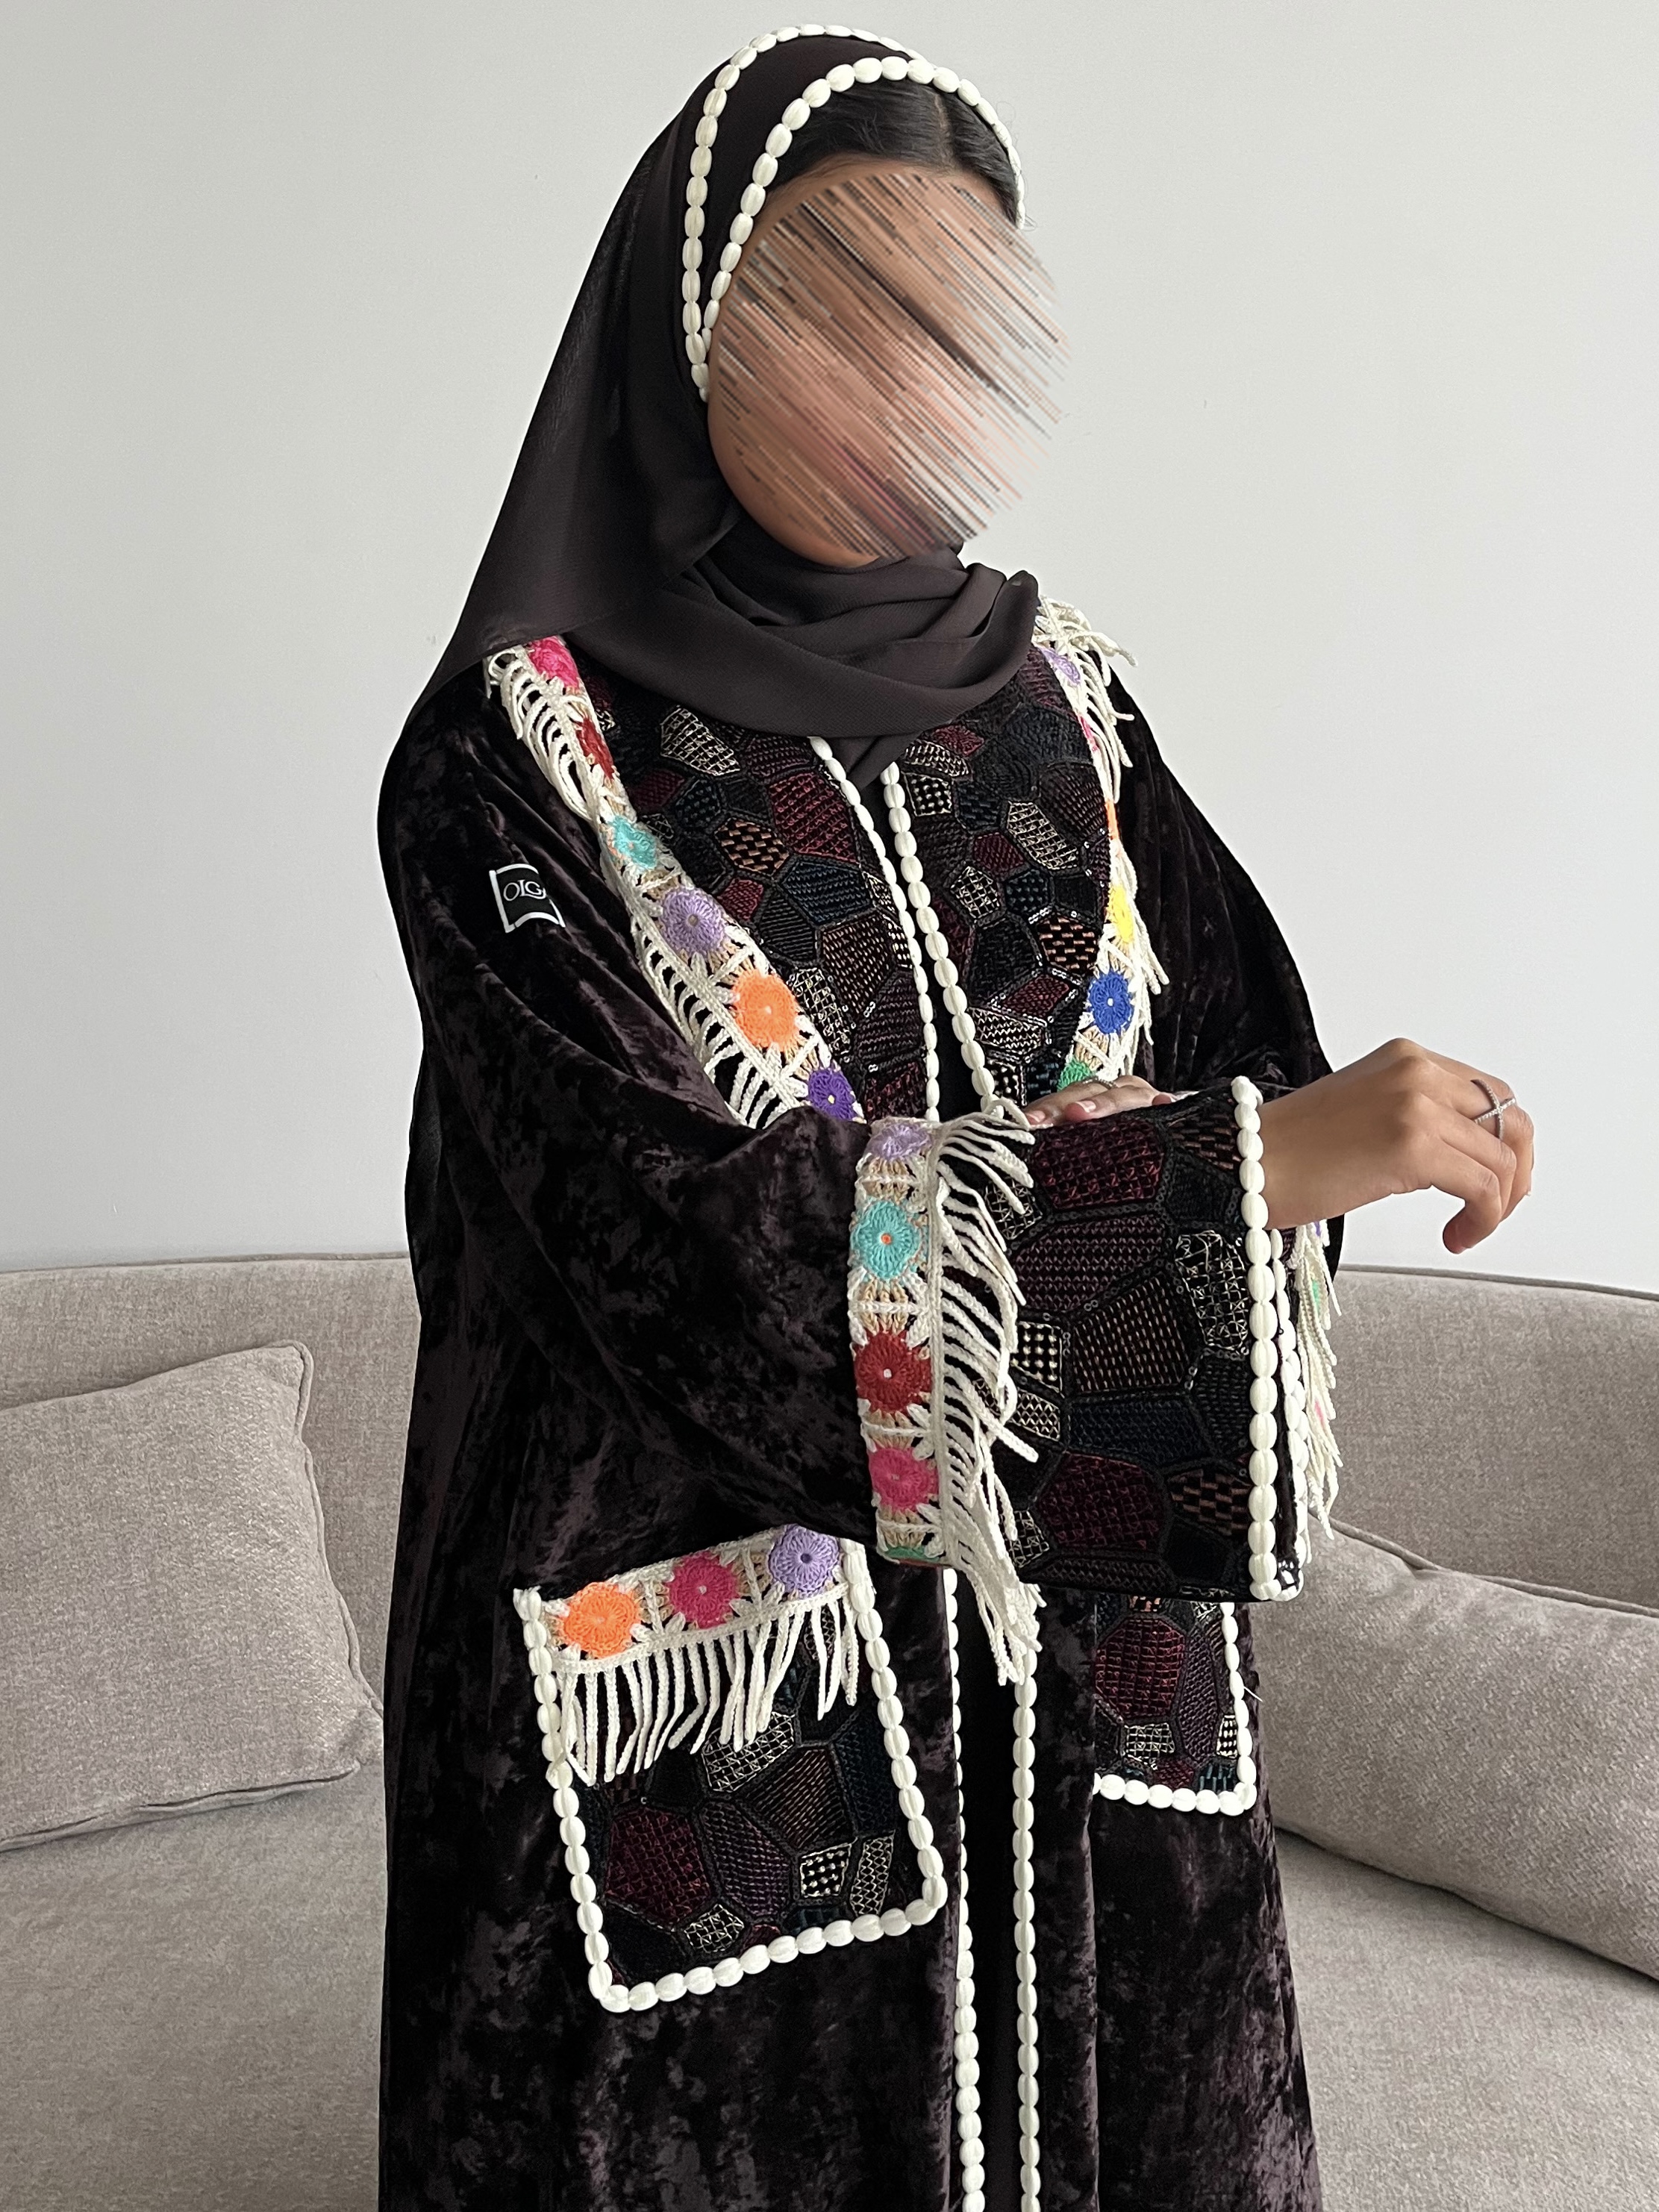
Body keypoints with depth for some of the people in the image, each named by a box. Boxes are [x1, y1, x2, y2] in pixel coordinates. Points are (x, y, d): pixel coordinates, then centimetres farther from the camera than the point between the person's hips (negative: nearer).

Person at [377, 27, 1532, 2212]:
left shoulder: (1045, 684, 4)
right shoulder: (518, 756, -11)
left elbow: (1251, 1040, 1)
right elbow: (682, 1236, -23)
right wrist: (1253, 1161, -28)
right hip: (716, 1685, -4)